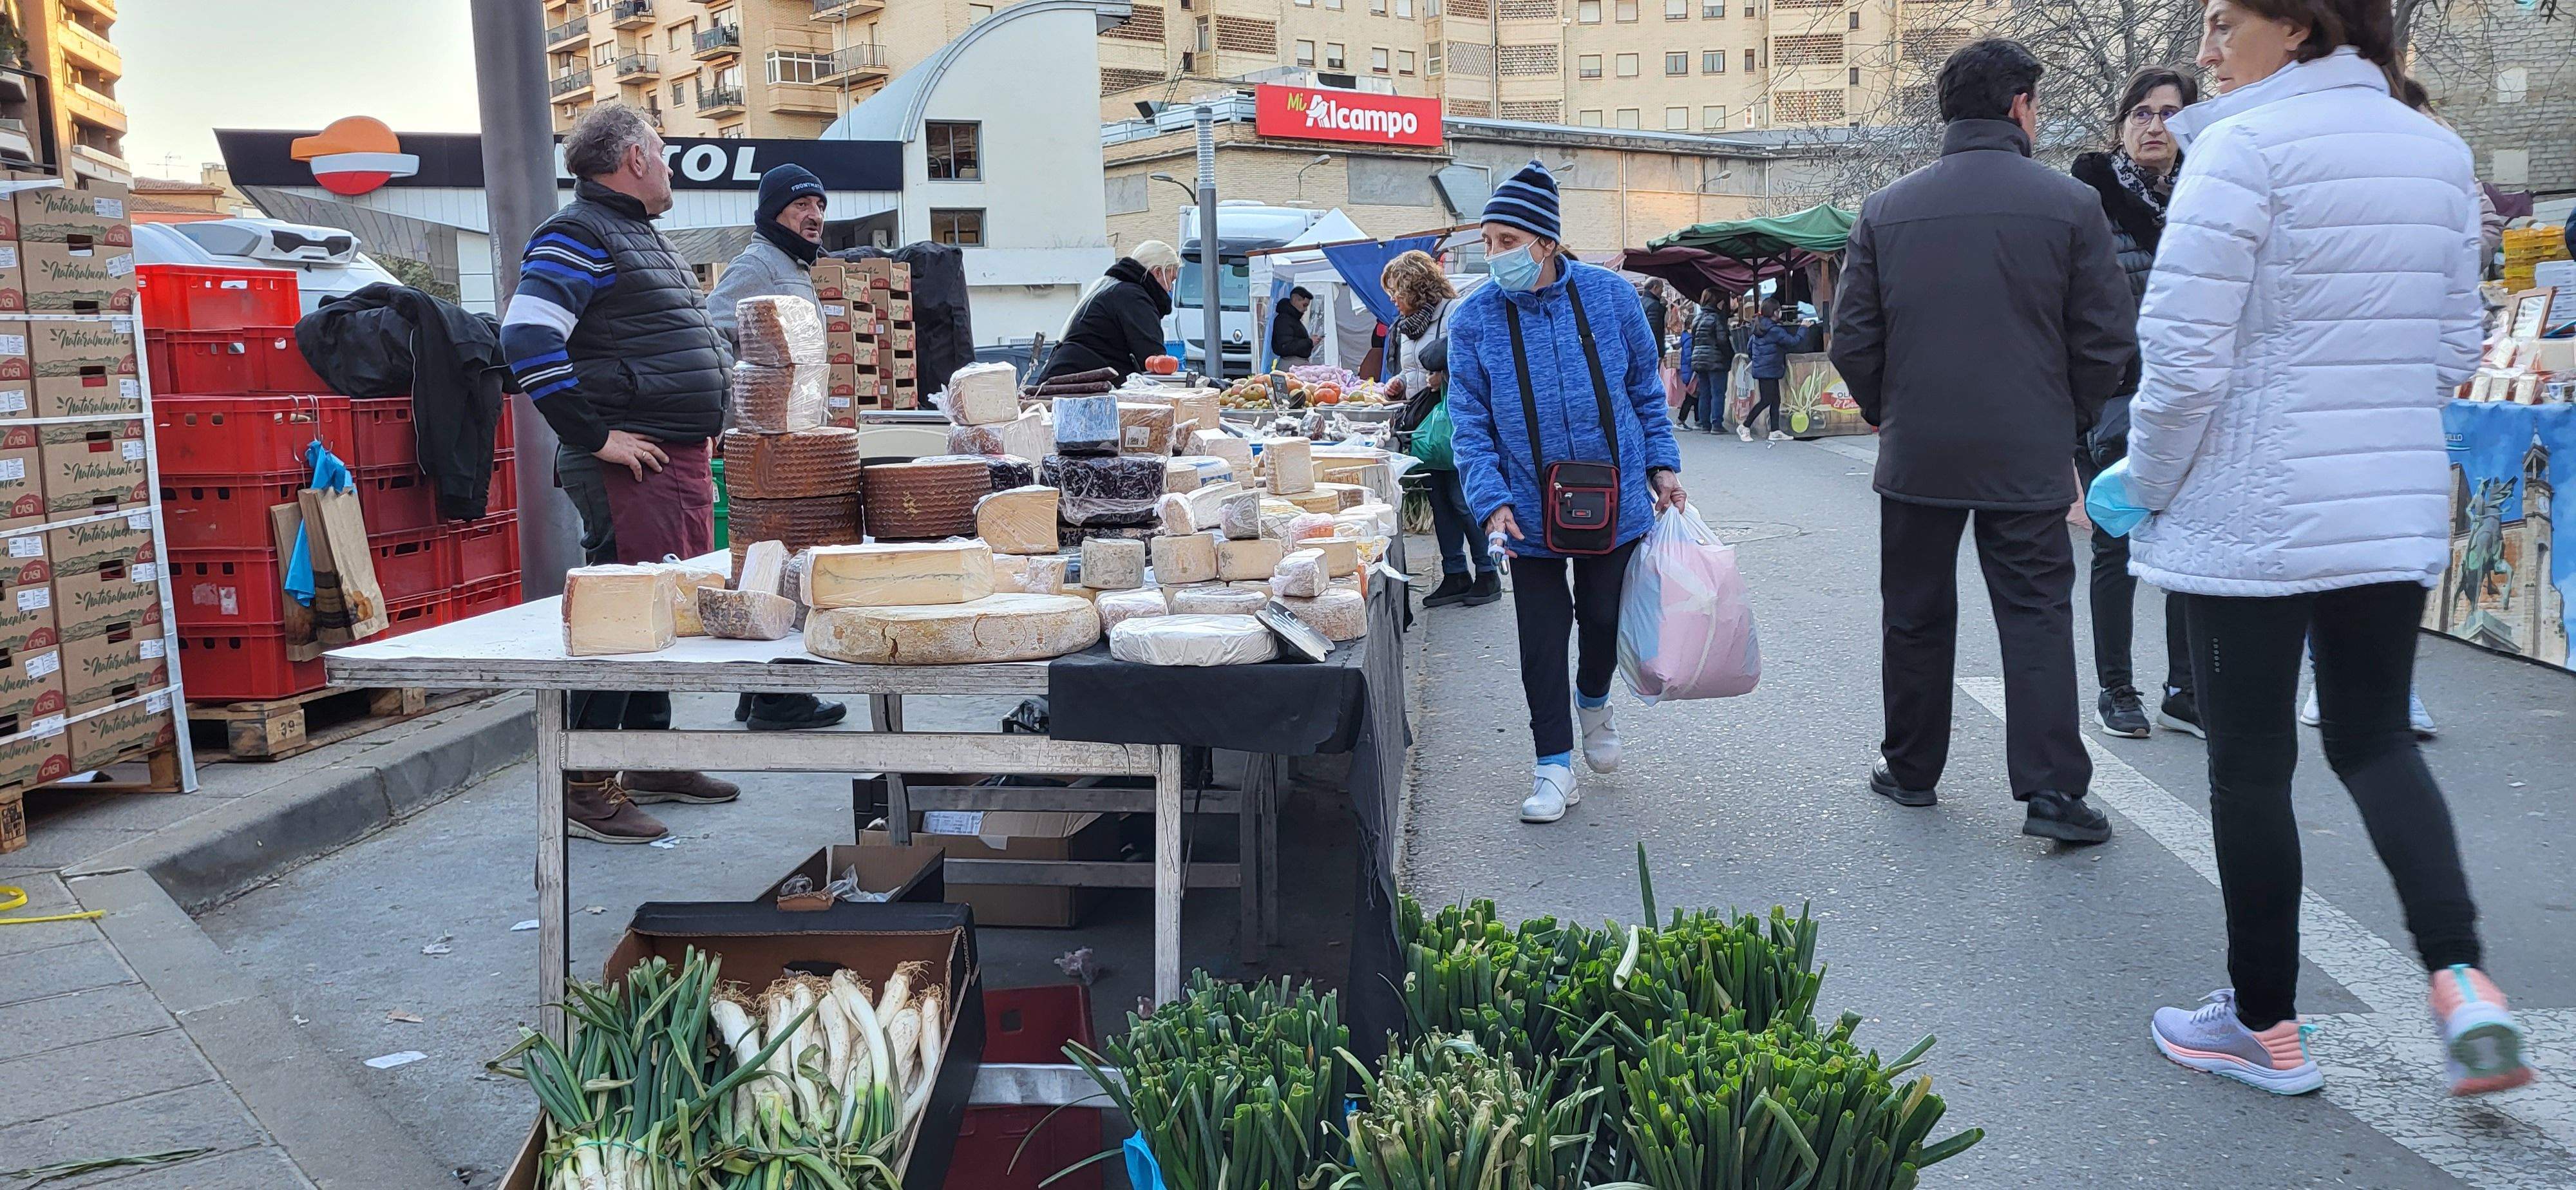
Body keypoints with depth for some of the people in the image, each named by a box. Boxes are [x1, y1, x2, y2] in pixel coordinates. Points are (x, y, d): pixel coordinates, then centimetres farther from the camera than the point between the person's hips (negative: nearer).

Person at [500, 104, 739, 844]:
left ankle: (650, 761, 26)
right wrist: (593, 437, -20)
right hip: (630, 467, -10)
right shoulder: (578, 237, -9)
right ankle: (585, 788, -1)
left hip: (683, 462, 10)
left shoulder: (644, 237, 21)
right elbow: (527, 339, -21)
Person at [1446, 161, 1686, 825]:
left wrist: (1662, 464, 4)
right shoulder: (1474, 320, -7)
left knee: (1604, 619, 14)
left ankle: (1593, 702, 45)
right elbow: (1471, 425, -6)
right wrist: (1492, 502, -16)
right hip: (1532, 514, -1)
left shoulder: (1609, 296, -4)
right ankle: (1554, 765, 14)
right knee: (1542, 639, 1)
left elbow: (1645, 389, 8)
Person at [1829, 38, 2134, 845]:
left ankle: (1911, 770, 23)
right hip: (2028, 459, -2)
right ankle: (2051, 792, -1)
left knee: (1916, 617, 13)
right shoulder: (2069, 205, -5)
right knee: (2036, 618, 3)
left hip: (1916, 454, 2)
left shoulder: (1887, 210, 1)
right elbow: (2109, 340, -3)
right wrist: (2066, 416, 12)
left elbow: (1853, 339, 1)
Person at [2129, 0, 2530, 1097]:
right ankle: (2460, 979, 0)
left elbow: (2185, 356, -17)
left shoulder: (2245, 147, -13)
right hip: (2398, 506, 7)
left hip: (2251, 514, -6)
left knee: (2249, 764, 5)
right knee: (2374, 739, 18)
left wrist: (2148, 483, -3)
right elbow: (2452, 351, 14)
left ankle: (2266, 1026, 16)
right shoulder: (2439, 154, 10)